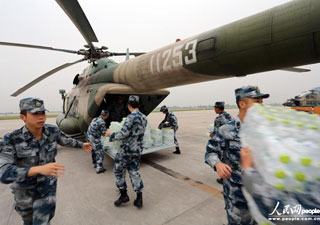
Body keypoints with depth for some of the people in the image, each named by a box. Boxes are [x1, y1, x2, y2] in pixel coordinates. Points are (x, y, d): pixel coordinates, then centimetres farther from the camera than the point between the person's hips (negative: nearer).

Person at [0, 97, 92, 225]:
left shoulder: (53, 131, -17)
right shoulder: (11, 140, -24)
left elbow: (65, 140, 4)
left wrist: (82, 145, 18)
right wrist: (39, 169, -47)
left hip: (47, 189, 0)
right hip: (24, 193, 0)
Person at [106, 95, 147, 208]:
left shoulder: (131, 117, -19)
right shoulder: (144, 118, 5)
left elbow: (123, 134, -19)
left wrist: (110, 134, -4)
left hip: (126, 150, -7)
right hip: (137, 150, 7)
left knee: (119, 171, 13)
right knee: (134, 172, 14)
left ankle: (123, 195, 23)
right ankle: (139, 198, 17)